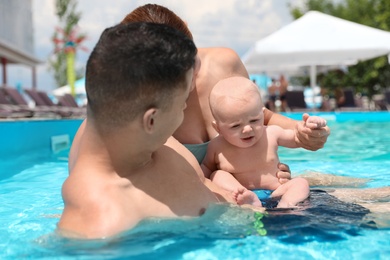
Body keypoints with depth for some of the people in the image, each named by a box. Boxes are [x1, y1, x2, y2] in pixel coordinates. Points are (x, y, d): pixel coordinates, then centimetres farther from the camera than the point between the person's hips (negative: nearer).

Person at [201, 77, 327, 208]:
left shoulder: (271, 134, 0)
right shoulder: (217, 147, -4)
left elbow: (296, 139, 17)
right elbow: (206, 167, 13)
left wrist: (308, 127, -4)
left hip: (274, 194, 2)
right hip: (235, 196, -1)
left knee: (301, 183, -13)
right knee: (218, 176, -20)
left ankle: (285, 205, -42)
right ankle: (249, 200, -43)